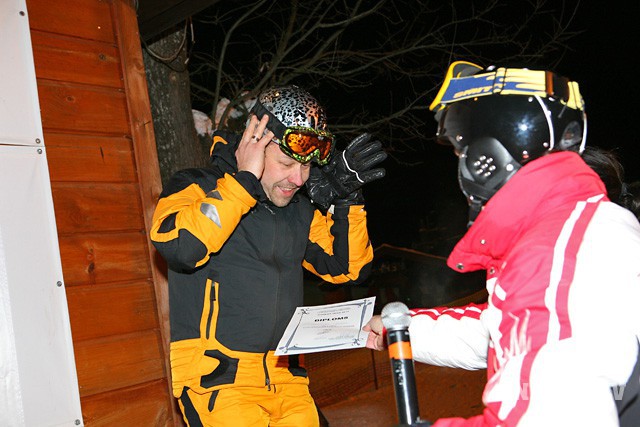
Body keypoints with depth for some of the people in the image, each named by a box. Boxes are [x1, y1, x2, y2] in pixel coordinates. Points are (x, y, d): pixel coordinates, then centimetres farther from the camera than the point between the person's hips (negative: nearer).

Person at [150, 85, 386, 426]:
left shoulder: (299, 211, 12)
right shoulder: (197, 187, -5)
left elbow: (348, 269, 12)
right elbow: (179, 247, -26)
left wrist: (347, 199, 1)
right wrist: (244, 181, -21)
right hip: (216, 380, -6)